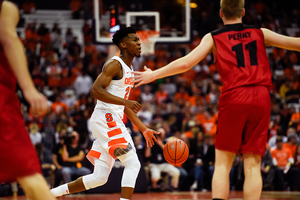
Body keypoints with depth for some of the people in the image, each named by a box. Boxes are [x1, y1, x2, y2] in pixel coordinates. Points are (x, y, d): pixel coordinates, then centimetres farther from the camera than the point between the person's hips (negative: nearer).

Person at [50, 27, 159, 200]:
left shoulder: (129, 70, 21)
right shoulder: (115, 65, -9)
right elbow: (95, 90, -21)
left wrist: (144, 129, 23)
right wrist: (125, 101, -26)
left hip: (112, 122, 10)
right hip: (105, 119, -10)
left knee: (100, 178, 9)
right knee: (133, 164, -15)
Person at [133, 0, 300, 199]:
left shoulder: (214, 38, 10)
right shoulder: (260, 33, 15)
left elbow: (185, 63, 3)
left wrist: (154, 74, 13)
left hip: (234, 97, -1)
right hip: (261, 98, 2)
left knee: (223, 164, 5)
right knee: (252, 165, 4)